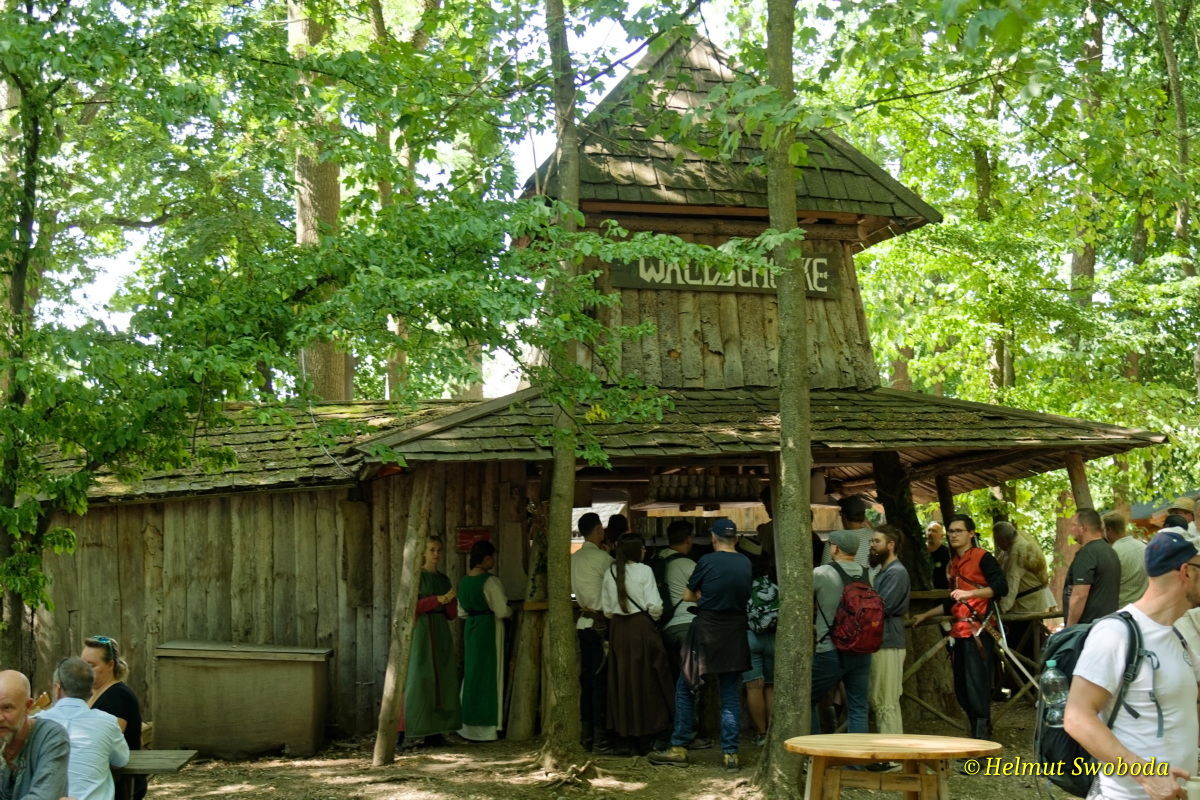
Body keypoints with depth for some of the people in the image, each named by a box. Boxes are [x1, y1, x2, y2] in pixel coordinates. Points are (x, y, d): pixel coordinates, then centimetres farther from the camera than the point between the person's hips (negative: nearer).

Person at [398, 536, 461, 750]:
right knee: (419, 679, -11)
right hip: (421, 631, -6)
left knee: (445, 678, 2)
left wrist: (449, 601, -8)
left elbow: (452, 614, 14)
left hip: (441, 633, 6)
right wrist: (438, 599, -18)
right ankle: (414, 733, -12)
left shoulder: (444, 579, 15)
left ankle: (444, 726, 7)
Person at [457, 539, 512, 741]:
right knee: (488, 675, 0)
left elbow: (461, 612, 15)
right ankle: (485, 727, 3)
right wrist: (510, 610, 5)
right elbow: (502, 611, -15)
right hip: (489, 628, -7)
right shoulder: (490, 581, -15)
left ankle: (468, 724, 18)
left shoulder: (463, 581, 8)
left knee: (471, 673, 13)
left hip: (470, 628, 7)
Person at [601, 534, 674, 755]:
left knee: (623, 680, 10)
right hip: (642, 627, -4)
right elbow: (654, 606, -12)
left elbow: (607, 608, 7)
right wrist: (655, 616, 8)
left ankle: (629, 737, 14)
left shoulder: (610, 573, 5)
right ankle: (647, 738, 4)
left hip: (618, 629, 5)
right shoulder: (644, 571, -9)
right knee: (646, 680, 4)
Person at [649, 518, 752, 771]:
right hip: (735, 635, 4)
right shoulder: (746, 564, 2)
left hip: (706, 631, -4)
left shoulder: (708, 561, -9)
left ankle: (679, 747, 9)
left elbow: (688, 596, 1)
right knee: (731, 695, 8)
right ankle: (730, 752, 5)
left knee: (685, 689, 8)